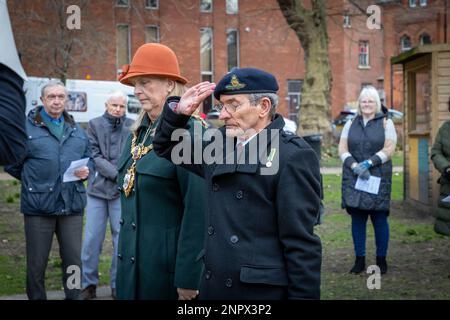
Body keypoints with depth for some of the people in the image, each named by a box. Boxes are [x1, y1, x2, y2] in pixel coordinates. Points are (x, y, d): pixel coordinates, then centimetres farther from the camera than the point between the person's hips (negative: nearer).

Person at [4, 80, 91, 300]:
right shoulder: (26, 126, -2)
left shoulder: (76, 130, 13)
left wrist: (85, 171, 2)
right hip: (38, 205, -3)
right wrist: (33, 181, 3)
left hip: (72, 205, 4)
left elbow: (87, 158, 22)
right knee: (36, 264, 6)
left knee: (74, 261, 7)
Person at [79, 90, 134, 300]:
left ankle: (118, 285, 13)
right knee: (92, 238, 2)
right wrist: (117, 174, -11)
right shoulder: (95, 125, 6)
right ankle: (89, 284, 14)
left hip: (122, 190, 0)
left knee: (122, 238, 2)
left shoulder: (131, 127, 4)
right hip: (98, 188, 1)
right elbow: (95, 156, -2)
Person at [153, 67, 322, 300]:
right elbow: (167, 147, 21)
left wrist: (304, 295, -16)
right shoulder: (219, 144, 8)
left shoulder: (293, 157, -13)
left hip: (264, 291, -7)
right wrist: (178, 111, 3)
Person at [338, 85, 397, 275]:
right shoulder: (351, 124, 13)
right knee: (357, 218, 4)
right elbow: (342, 149, 6)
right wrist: (354, 166, -11)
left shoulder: (386, 123, 5)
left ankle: (381, 260, 11)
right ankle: (359, 260, 13)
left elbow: (389, 149, -5)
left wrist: (368, 163, -16)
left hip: (378, 178, -2)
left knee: (379, 219, 0)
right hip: (353, 178, 3)